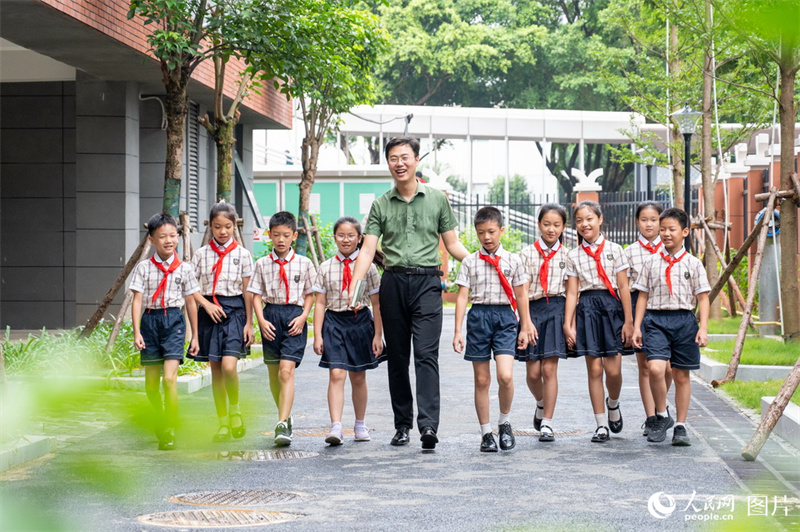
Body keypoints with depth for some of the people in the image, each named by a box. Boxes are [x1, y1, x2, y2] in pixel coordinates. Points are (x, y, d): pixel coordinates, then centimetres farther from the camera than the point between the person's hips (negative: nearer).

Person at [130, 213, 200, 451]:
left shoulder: (184, 269, 3)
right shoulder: (144, 268, 2)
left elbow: (191, 302, 9)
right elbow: (137, 300, -1)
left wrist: (195, 335, 11)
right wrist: (136, 332, -10)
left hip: (174, 320, -1)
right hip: (150, 320, 2)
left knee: (169, 378, -15)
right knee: (151, 384, 7)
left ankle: (169, 431, -11)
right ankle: (161, 419, 31)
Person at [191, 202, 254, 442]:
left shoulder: (242, 254, 2)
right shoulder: (202, 254, 6)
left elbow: (248, 291, 2)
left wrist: (249, 323, 0)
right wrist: (206, 304, -9)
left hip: (234, 310, -2)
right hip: (209, 311, 3)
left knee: (228, 366, -18)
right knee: (215, 369, 5)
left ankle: (235, 409, 7)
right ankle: (223, 423, 13)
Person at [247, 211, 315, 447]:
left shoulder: (303, 263, 3)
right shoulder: (262, 264, 5)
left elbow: (310, 294, 8)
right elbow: (256, 295, 5)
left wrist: (303, 316, -6)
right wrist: (261, 320, -8)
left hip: (294, 317, -3)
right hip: (271, 315, 3)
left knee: (286, 371, -16)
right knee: (273, 373, 12)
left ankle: (282, 425, -21)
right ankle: (285, 415, 32)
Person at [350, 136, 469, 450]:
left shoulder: (437, 199, 9)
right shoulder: (381, 205, 9)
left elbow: (452, 244, 12)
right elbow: (368, 249, 2)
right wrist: (353, 287, -12)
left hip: (426, 280, -2)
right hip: (393, 282, 2)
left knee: (426, 354, -13)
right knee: (397, 357, 6)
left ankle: (428, 424, -21)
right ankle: (402, 425, 14)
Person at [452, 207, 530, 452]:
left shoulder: (512, 261, 6)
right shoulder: (470, 262, 5)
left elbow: (520, 296, 12)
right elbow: (462, 296, 3)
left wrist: (524, 328, 12)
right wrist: (457, 331, -3)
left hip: (504, 316, -1)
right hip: (478, 317, 1)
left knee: (505, 376, -16)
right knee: (481, 379, 4)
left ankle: (504, 422, 8)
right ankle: (486, 433, 13)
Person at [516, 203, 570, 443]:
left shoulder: (567, 255, 7)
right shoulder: (527, 253, 4)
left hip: (557, 309, 0)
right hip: (533, 309, 0)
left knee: (549, 369, -5)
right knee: (533, 371, 1)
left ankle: (547, 423, 1)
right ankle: (541, 403, 32)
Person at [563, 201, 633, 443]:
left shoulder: (614, 250, 4)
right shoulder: (574, 255, 8)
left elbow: (623, 287, 3)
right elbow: (571, 292, 6)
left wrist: (628, 321, -1)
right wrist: (568, 325, 0)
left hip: (611, 306, -1)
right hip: (586, 309, 1)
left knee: (613, 370, -6)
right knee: (594, 370, 0)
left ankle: (613, 404, 26)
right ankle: (601, 425, 7)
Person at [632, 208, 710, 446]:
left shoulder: (693, 264, 4)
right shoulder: (651, 263, 7)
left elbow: (702, 298, 4)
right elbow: (643, 296, 9)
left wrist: (703, 328, -6)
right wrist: (636, 326, 3)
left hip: (684, 319, 0)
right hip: (656, 319, 0)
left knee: (682, 375, 6)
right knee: (655, 368, -19)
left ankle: (681, 426, 16)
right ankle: (662, 415, 2)